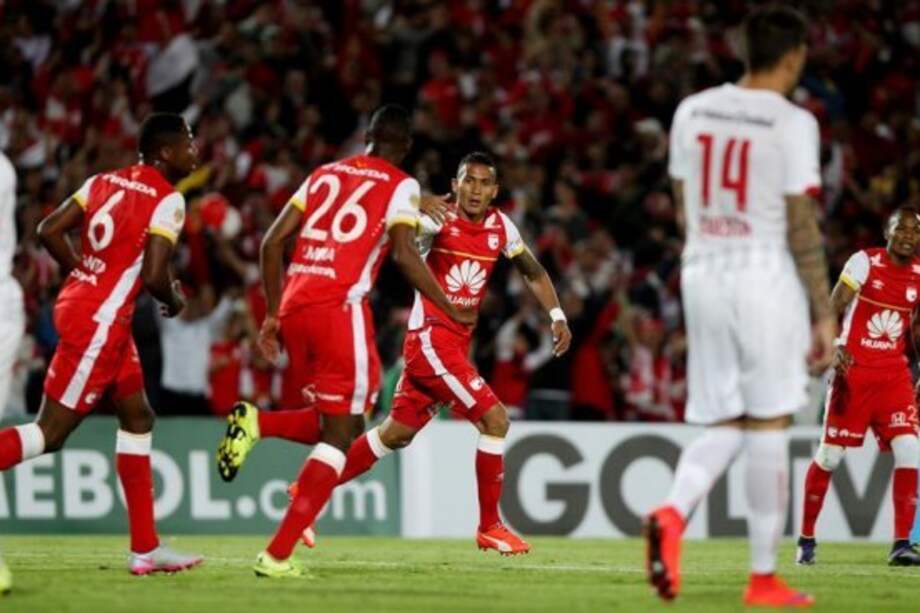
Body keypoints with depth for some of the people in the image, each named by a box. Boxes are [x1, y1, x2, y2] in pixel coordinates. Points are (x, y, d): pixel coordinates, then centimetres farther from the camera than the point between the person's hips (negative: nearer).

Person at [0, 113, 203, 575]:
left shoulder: (105, 182, 11)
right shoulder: (167, 201, -11)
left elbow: (49, 231, 7)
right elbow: (154, 276, -18)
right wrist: (174, 301, 3)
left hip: (79, 301, 9)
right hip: (100, 322, -9)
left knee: (138, 417, 16)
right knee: (50, 433, -4)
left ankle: (146, 547, 19)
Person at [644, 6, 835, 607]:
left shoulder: (693, 111, 7)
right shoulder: (791, 124, -10)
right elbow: (802, 227, -11)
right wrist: (825, 315, -5)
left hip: (703, 277, 5)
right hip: (766, 279, -5)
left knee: (722, 425, 11)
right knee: (768, 426, 2)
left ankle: (673, 512, -18)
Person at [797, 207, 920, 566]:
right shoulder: (865, 263, -7)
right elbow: (831, 311, -11)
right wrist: (835, 348, -27)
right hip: (853, 372, -4)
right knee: (829, 454, 2)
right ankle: (806, 539, 18)